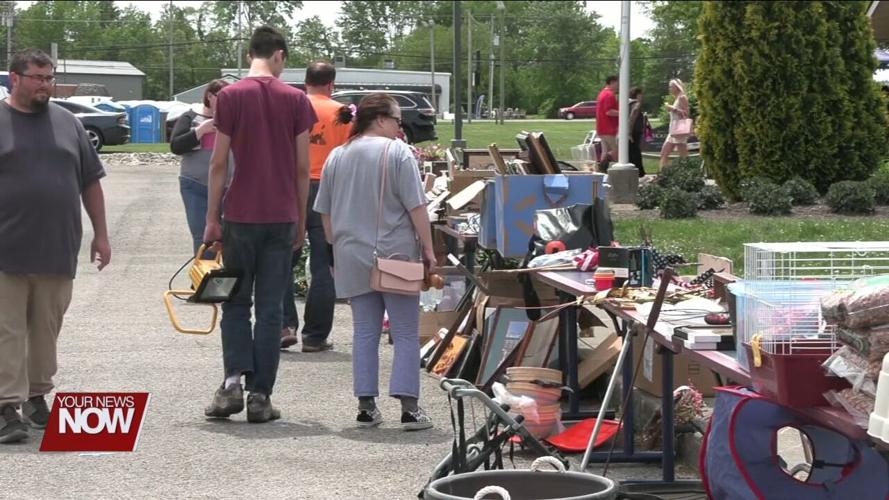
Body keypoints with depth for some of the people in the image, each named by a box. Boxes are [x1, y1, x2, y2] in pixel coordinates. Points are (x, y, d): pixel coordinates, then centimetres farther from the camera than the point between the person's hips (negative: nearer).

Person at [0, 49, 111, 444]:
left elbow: (90, 182, 16)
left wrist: (100, 234, 12)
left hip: (58, 251, 4)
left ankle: (36, 396, 23)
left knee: (47, 330, 10)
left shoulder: (67, 123, 11)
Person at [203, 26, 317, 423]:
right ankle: (260, 395, 4)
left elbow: (219, 163, -4)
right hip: (282, 216, 1)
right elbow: (302, 167, 2)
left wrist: (212, 218, 3)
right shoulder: (296, 99, 1)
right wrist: (301, 220, 11)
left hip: (240, 215, -1)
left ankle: (233, 381, -4)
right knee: (270, 308, 5)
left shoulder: (230, 96, -3)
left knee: (236, 303, 12)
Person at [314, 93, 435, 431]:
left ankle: (366, 407, 9)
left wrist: (336, 249, 22)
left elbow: (325, 213, 12)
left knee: (365, 333, 10)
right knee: (406, 333, 2)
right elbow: (416, 207, -11)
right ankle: (409, 408, -3)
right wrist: (428, 250, -5)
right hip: (395, 255, -5)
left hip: (352, 258, 5)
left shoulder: (336, 157, 8)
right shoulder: (397, 153, -8)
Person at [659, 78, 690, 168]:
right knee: (664, 154, 5)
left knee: (683, 156, -10)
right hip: (673, 130, 10)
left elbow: (686, 113, -14)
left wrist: (674, 109, -14)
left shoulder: (682, 97, -6)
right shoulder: (676, 99, 21)